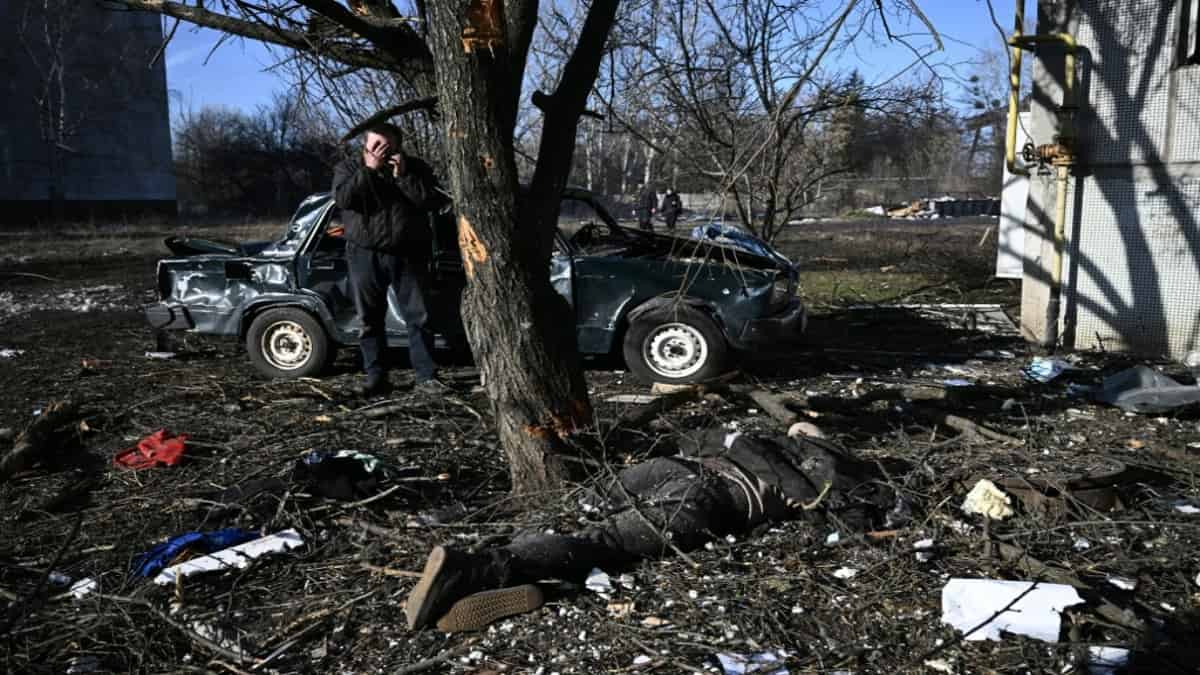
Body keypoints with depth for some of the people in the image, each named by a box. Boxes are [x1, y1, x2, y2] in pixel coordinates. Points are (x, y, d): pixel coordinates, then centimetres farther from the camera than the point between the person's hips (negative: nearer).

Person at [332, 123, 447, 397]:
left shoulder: (415, 167, 2)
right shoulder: (348, 167, 3)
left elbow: (430, 200, -11)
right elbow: (343, 198, -15)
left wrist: (403, 175, -17)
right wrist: (368, 169, -19)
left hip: (408, 255, 0)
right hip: (365, 256, 1)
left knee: (419, 318, -1)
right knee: (370, 320, 4)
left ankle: (426, 377, 5)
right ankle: (376, 377, 12)